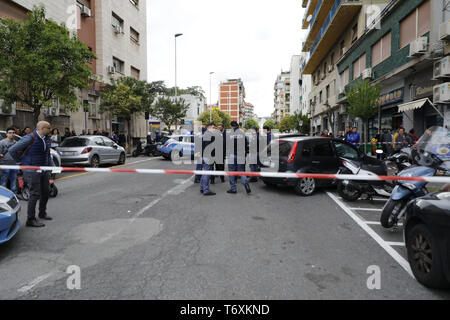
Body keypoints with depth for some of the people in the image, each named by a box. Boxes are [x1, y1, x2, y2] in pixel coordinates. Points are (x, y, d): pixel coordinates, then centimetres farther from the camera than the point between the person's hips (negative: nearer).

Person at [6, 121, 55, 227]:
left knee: (45, 192, 15)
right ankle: (31, 220, 3)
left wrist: (53, 166, 8)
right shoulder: (29, 138, -16)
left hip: (44, 170, 8)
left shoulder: (46, 139, 8)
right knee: (35, 194, -7)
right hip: (32, 171, -8)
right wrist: (21, 161, 1)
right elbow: (12, 150, -12)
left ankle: (42, 213, 34)